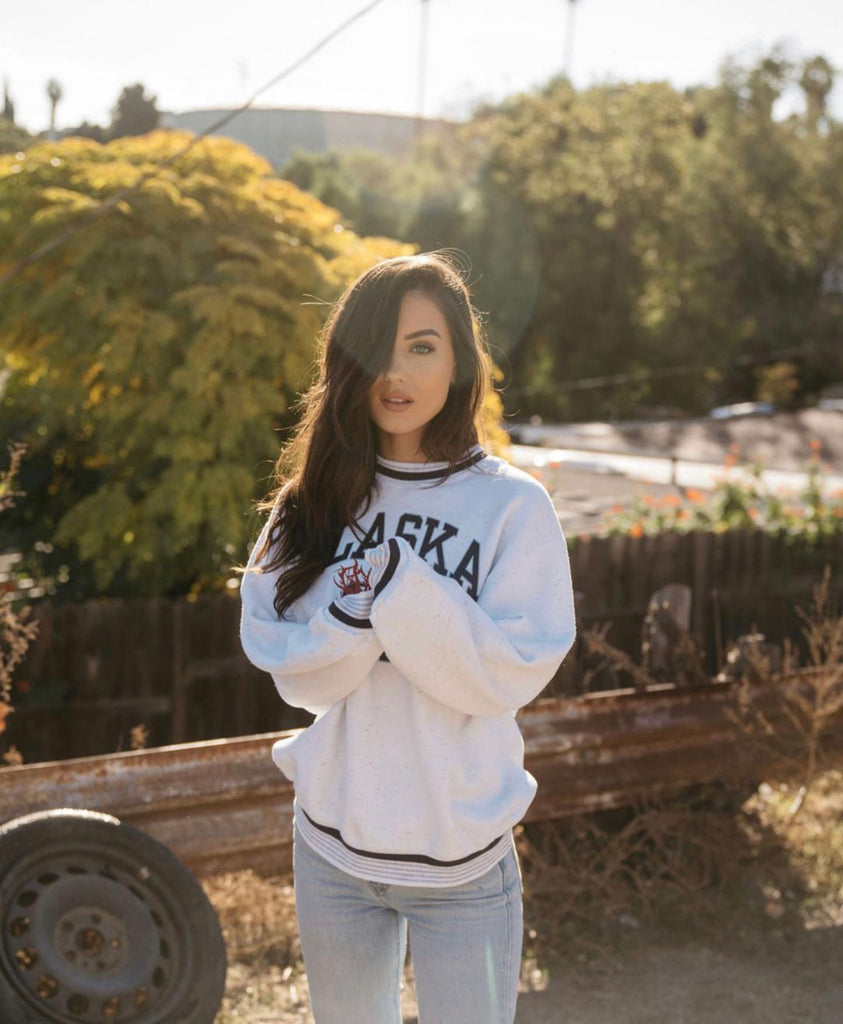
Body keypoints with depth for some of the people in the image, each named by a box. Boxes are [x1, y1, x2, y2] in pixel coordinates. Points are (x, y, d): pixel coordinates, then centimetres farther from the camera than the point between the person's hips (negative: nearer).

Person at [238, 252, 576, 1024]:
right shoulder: (313, 500, 0)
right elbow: (286, 666, -6)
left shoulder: (512, 505, -10)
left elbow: (513, 674, -16)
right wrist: (351, 613, -25)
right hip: (333, 843, 3)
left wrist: (399, 587, -28)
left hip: (463, 861, -3)